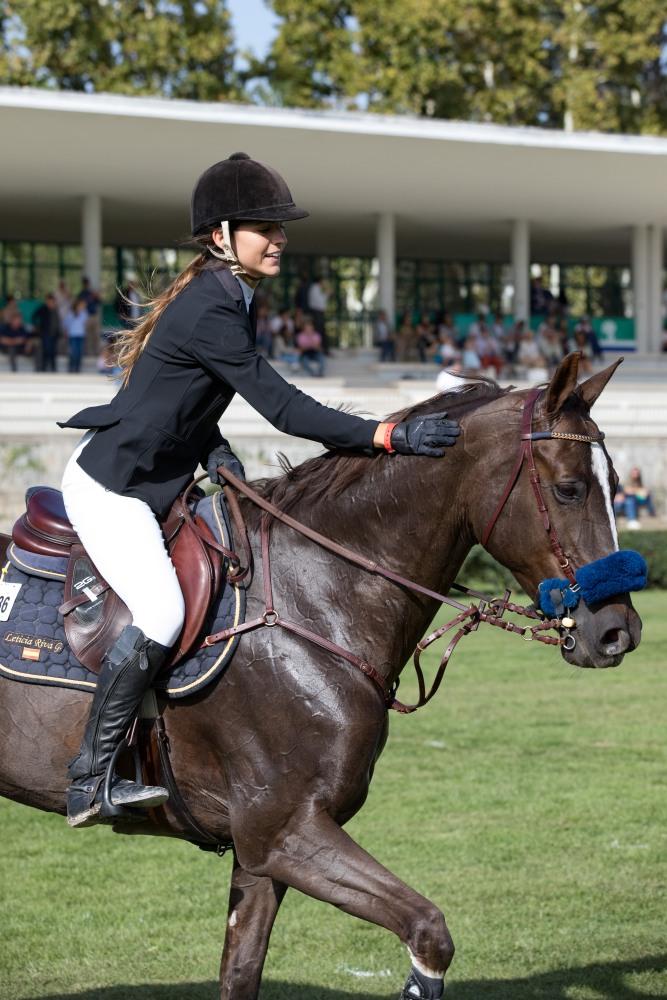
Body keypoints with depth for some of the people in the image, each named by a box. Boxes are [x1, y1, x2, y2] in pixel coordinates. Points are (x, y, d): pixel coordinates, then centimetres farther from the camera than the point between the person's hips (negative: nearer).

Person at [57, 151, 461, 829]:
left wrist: (215, 454, 2)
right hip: (110, 486, -11)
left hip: (156, 485, 11)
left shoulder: (230, 301, 8)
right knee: (163, 615, -25)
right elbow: (283, 408, -29)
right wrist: (388, 435, -34)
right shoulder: (208, 311, -24)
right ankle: (91, 782, -16)